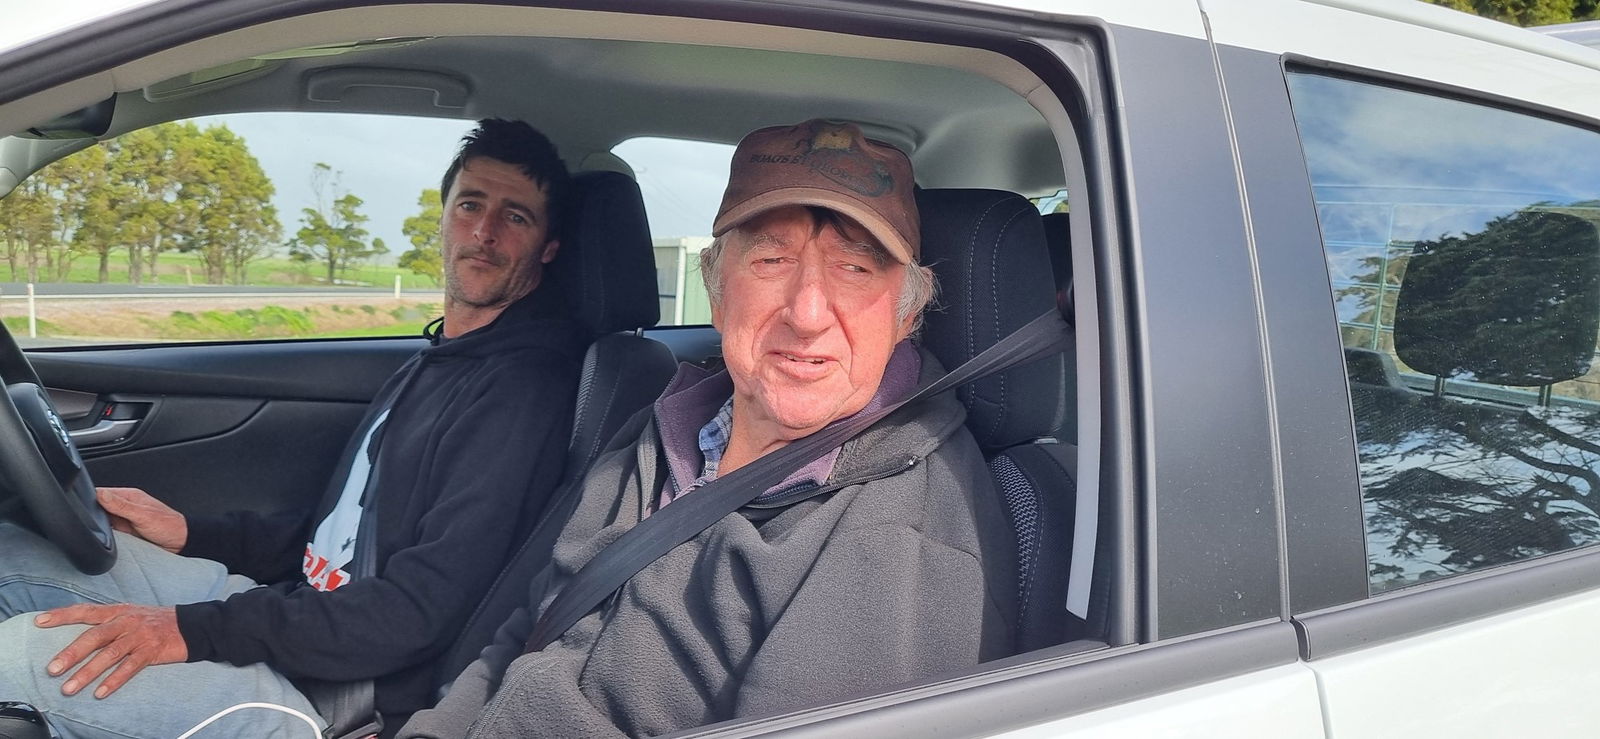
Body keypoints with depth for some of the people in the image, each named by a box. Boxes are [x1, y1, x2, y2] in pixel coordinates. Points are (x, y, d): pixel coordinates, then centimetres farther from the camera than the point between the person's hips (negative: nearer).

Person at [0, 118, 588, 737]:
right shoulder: (435, 362, 15)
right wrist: (189, 533, 12)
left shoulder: (525, 385, -18)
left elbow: (421, 610, -24)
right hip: (295, 606, 9)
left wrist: (197, 629, -25)